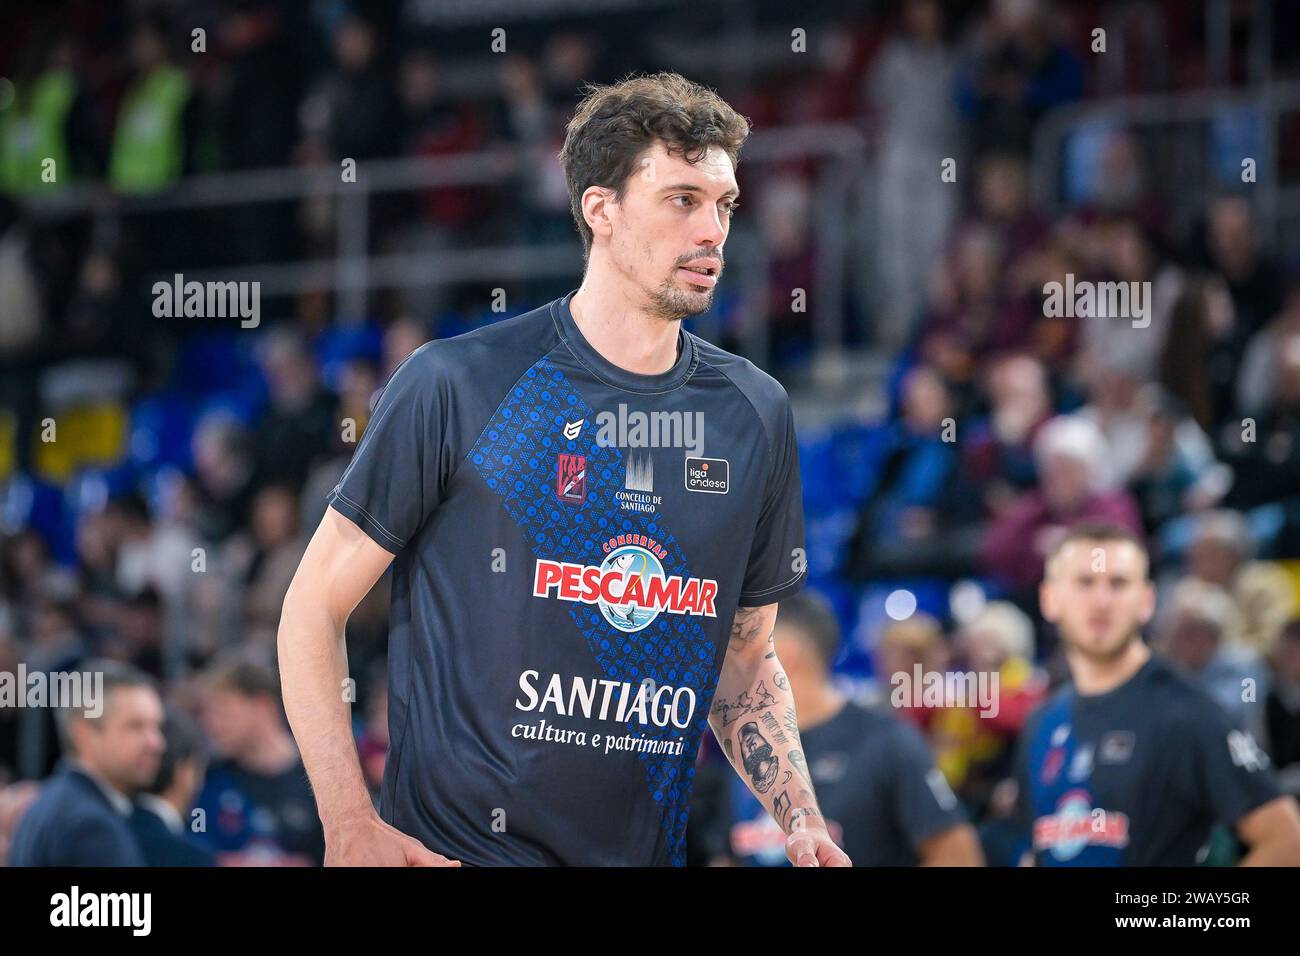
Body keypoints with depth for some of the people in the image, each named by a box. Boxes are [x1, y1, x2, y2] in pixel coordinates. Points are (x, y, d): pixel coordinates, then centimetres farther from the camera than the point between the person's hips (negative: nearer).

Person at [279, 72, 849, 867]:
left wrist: (804, 826, -1)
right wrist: (352, 829, -14)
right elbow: (315, 607, -5)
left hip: (649, 849, 5)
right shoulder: (456, 385, -8)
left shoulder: (755, 413, 5)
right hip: (454, 848, -5)